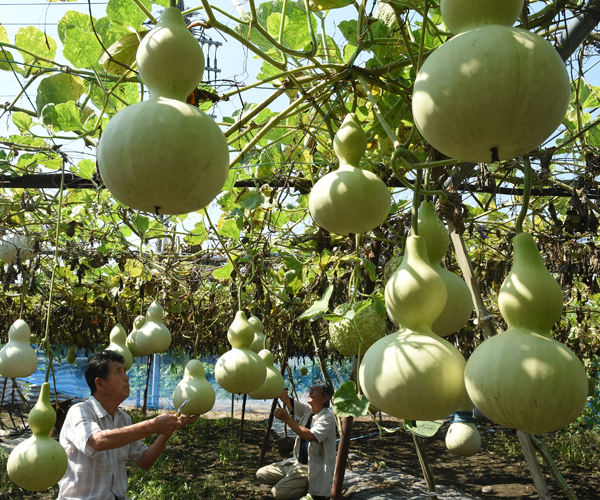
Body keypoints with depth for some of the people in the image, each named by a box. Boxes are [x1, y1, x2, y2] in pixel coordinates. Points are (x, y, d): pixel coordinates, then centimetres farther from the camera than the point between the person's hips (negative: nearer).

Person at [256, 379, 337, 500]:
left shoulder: (327, 417, -16)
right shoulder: (307, 410, 6)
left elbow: (310, 436, -31)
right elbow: (285, 399, 1)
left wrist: (287, 419, -29)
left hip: (314, 470, -9)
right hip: (297, 462, 9)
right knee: (261, 474, 4)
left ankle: (310, 486, -1)